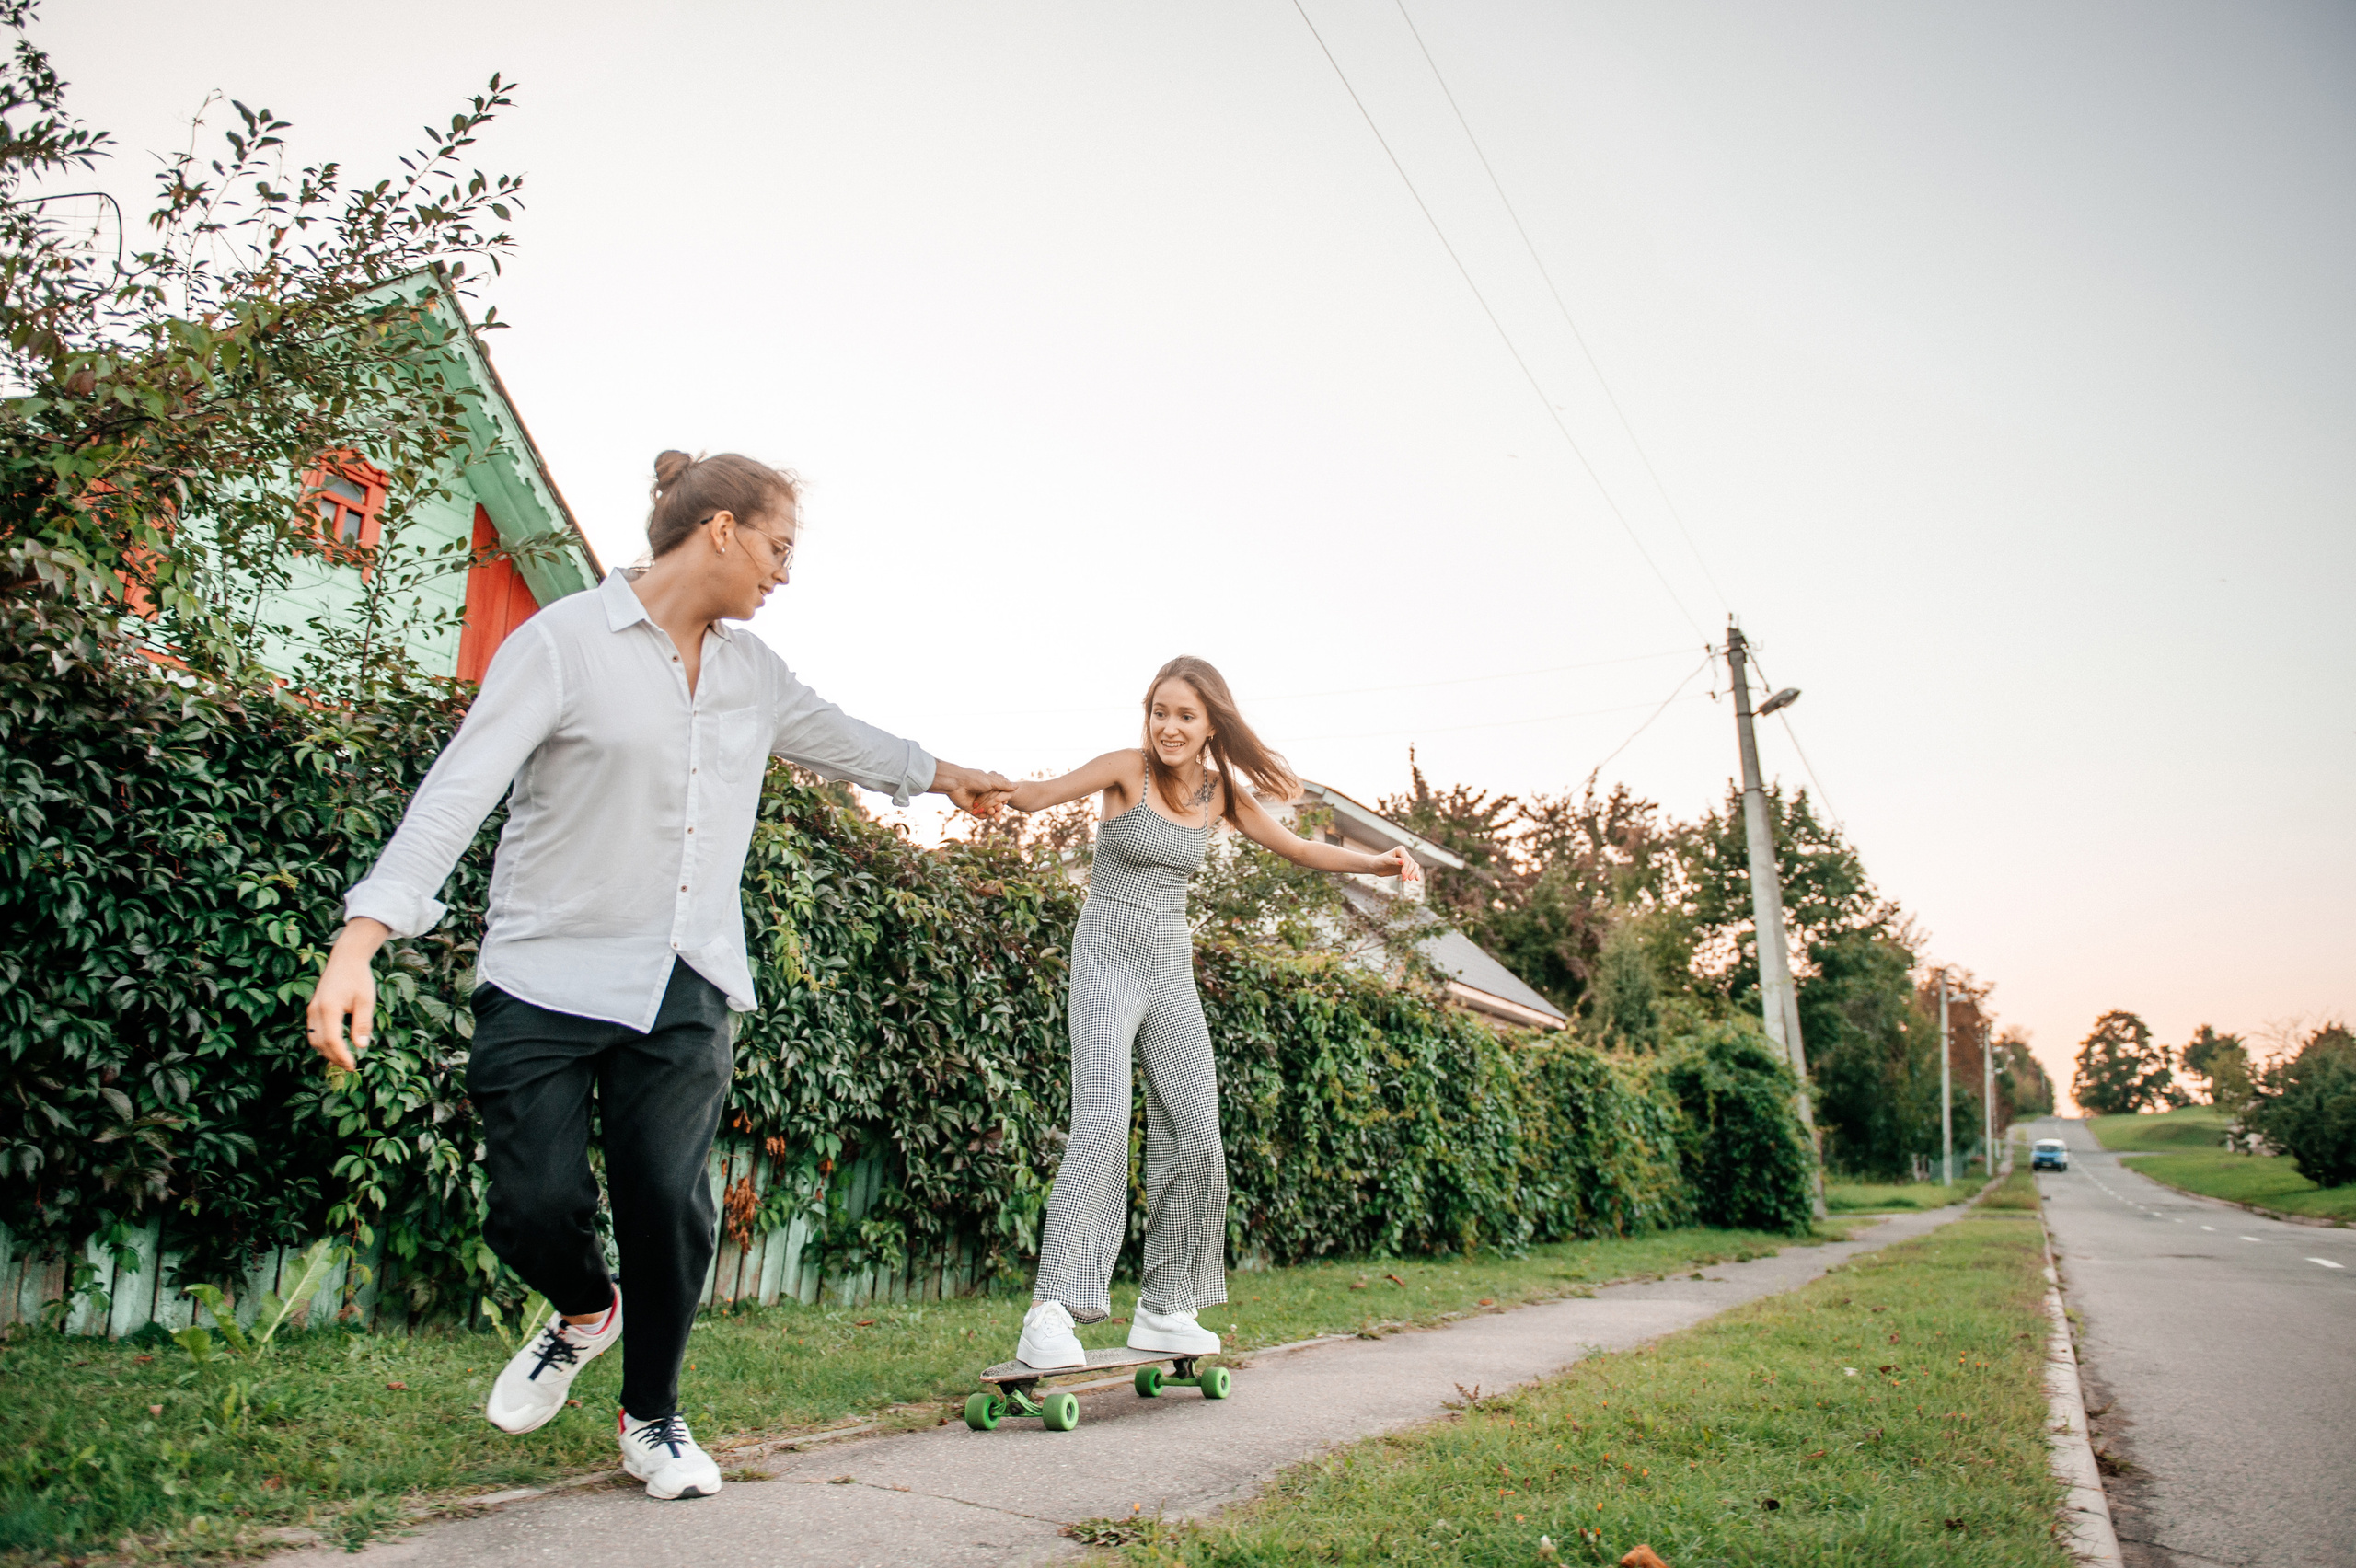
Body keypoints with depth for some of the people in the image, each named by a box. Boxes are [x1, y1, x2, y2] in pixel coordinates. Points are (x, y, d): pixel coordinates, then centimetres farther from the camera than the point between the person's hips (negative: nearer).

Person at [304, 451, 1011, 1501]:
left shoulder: (752, 671, 10)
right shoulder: (564, 642, -9)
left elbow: (834, 737, 30)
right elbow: (458, 789, -17)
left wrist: (943, 773, 44)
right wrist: (359, 943, -28)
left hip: (686, 983, 4)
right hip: (550, 972, -4)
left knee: (670, 1198, -4)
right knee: (536, 1205, -6)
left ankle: (652, 1416, 20)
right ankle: (583, 1313, 31)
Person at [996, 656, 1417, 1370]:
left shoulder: (1222, 792, 5)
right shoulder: (1126, 769, -8)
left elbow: (1298, 849, 13)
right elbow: (1035, 796, -17)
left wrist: (1374, 863, -1)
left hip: (1172, 968, 6)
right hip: (1108, 957, -5)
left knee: (1193, 1133, 1)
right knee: (1103, 1122, -21)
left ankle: (1163, 1310, 13)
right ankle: (1050, 1313, -22)